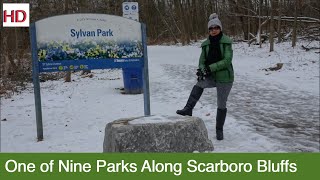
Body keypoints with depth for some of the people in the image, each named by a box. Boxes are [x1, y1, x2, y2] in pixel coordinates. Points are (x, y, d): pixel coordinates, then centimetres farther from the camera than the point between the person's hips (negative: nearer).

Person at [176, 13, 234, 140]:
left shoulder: (226, 42, -9)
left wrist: (210, 68, -24)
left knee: (221, 105, 5)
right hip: (211, 77, 3)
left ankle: (219, 130, 21)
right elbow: (202, 61, 3)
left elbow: (227, 61, -18)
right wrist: (202, 70, -19)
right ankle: (188, 110, -25)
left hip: (224, 78, -3)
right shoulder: (206, 44, 4)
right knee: (198, 84, -29)